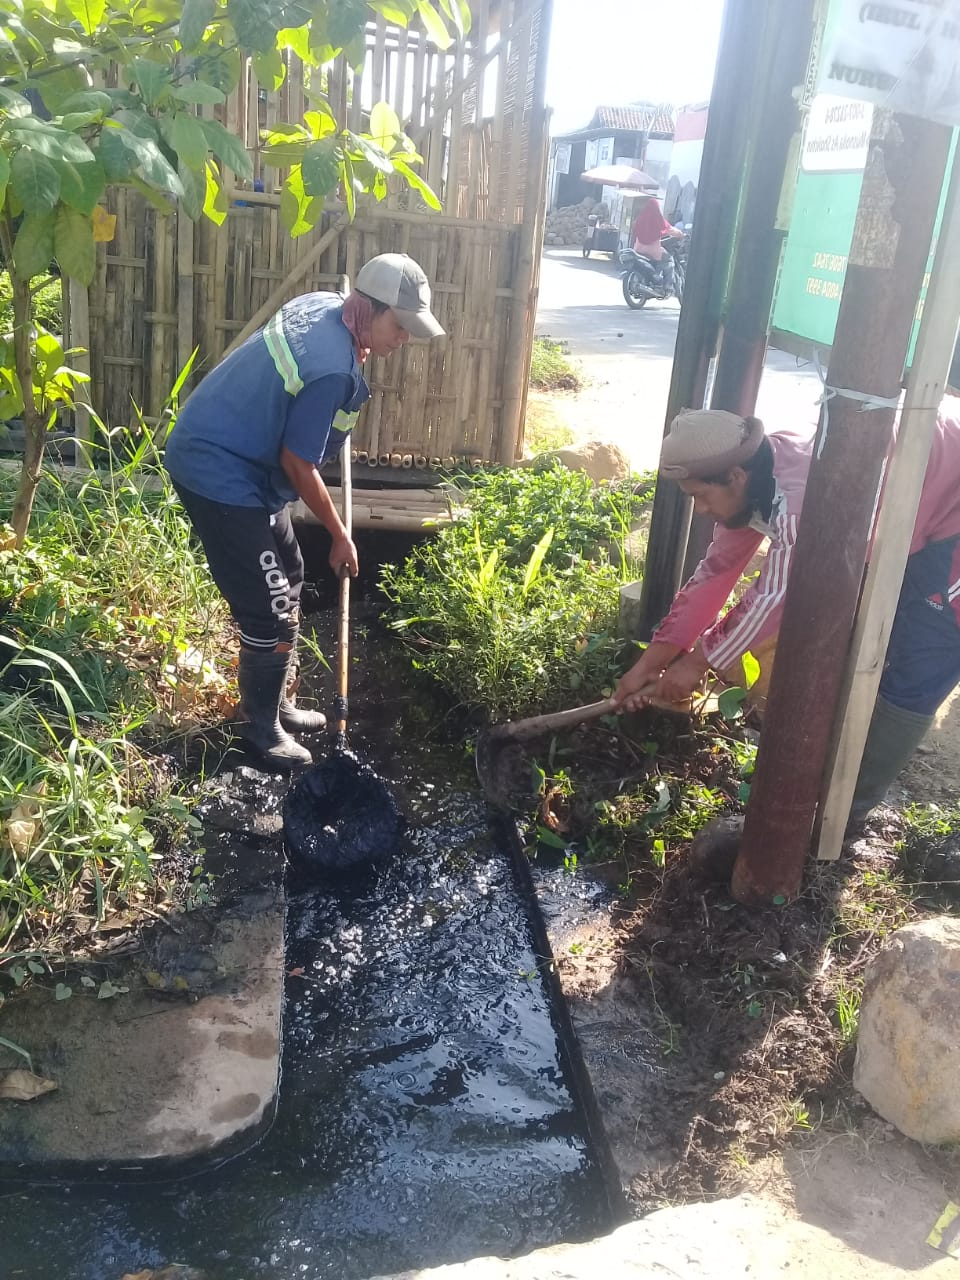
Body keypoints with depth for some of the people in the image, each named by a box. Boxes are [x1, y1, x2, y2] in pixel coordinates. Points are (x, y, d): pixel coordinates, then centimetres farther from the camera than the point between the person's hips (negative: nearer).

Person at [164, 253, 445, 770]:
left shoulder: (323, 304, 1)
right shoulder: (334, 369, -26)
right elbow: (297, 463, -20)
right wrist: (339, 534, -8)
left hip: (229, 454, 11)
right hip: (218, 473, -11)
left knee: (288, 576, 18)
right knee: (271, 609, -6)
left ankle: (274, 703, 31)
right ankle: (260, 725, 13)